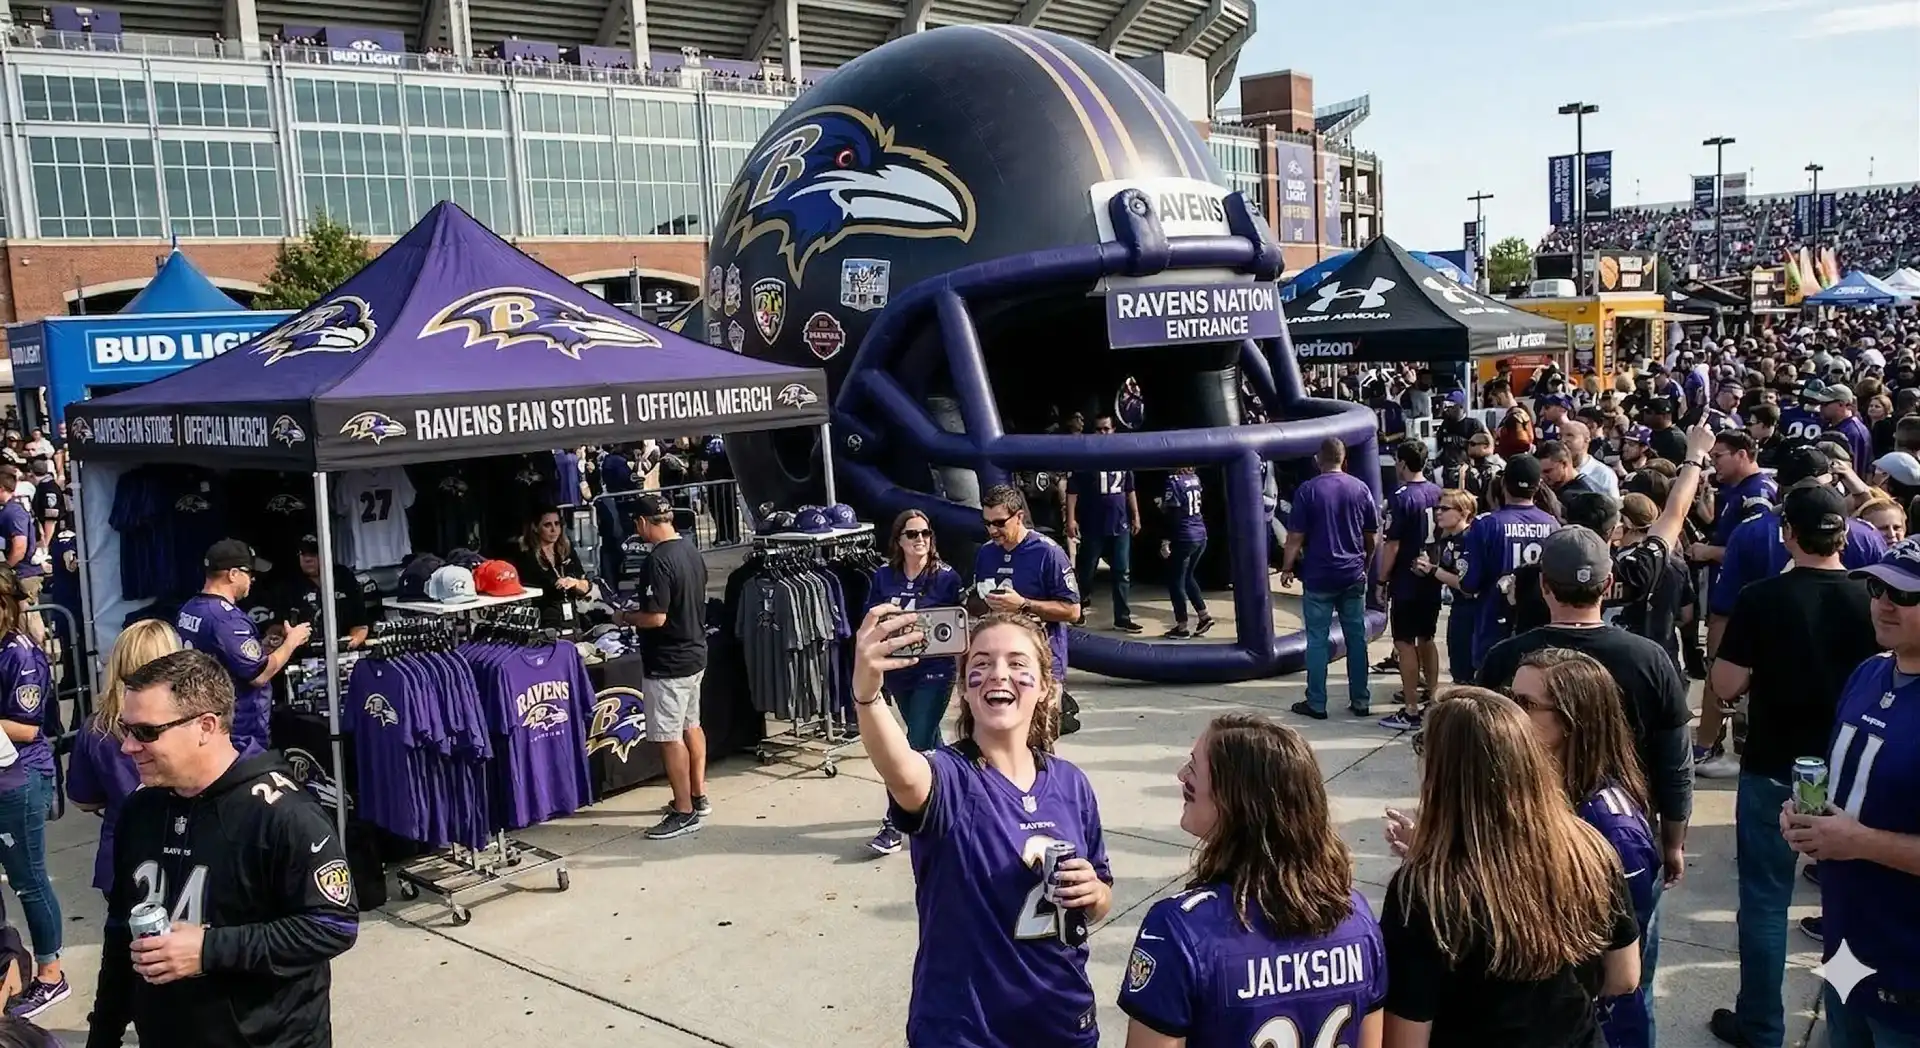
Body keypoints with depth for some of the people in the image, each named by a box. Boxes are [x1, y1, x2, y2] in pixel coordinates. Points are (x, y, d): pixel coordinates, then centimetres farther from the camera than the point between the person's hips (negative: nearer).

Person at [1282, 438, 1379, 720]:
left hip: (1318, 578, -3)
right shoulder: (1360, 489, 2)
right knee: (1356, 638, 10)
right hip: (1353, 577, 3)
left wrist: (1287, 568, 3)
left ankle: (1316, 704, 6)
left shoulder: (1307, 490, -9)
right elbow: (1372, 535, 8)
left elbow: (1295, 537, -10)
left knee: (1318, 640, 3)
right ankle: (1360, 701, 16)